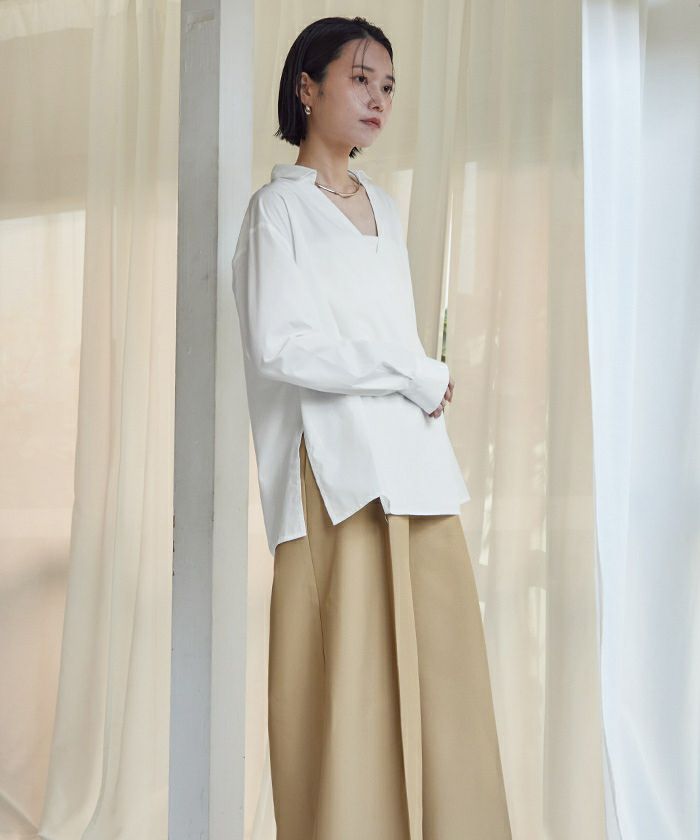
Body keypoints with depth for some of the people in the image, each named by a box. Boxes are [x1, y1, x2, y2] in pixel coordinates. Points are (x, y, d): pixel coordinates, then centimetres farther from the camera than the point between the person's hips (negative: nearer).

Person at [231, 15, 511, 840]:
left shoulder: (382, 206, 20)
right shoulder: (278, 206, -1)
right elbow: (280, 347, -12)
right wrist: (416, 378, -8)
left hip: (414, 462, 7)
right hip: (338, 466, -6)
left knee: (437, 665, 5)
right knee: (347, 674, -4)